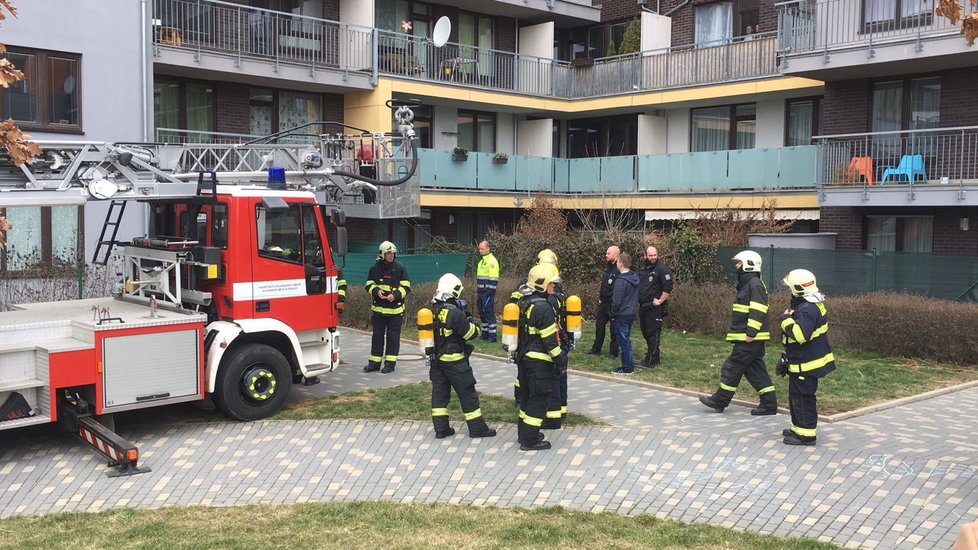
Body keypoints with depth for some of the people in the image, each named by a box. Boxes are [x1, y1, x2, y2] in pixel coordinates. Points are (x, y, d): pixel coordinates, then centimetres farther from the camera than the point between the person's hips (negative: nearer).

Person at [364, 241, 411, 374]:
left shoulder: (399, 268, -3)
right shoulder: (375, 268, 2)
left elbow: (406, 287, -2)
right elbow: (369, 285, 8)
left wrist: (395, 295, -18)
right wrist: (376, 292, -13)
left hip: (395, 309, -2)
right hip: (378, 307, 2)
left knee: (393, 336, 2)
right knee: (377, 335, 8)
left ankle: (390, 363, 10)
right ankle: (374, 362, 15)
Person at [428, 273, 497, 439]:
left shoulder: (432, 311, 2)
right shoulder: (454, 312, -22)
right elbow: (472, 333, -15)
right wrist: (470, 319, 3)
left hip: (436, 359, 7)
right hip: (454, 361, -7)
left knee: (439, 393, 12)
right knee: (467, 394, 4)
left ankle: (441, 428, 14)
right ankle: (477, 428, 11)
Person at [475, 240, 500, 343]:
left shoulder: (492, 261, -12)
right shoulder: (481, 260, 17)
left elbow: (494, 279, -17)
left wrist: (490, 292, -20)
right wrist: (477, 291, 21)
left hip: (488, 292, -9)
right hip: (481, 291, 9)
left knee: (489, 313, -7)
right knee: (482, 313, 13)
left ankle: (492, 335, -4)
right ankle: (485, 333, 21)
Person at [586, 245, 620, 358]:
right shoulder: (608, 267, 11)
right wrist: (600, 296, 16)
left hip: (613, 303, -9)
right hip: (603, 302, 9)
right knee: (599, 325, 14)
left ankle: (613, 351, 13)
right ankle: (596, 349, 24)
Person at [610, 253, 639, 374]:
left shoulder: (621, 281, -21)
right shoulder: (634, 278, 6)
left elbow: (616, 300, -20)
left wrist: (613, 313, -8)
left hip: (622, 315, -9)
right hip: (632, 313, 9)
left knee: (623, 341, 0)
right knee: (626, 340, 18)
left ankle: (627, 368, 5)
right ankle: (629, 365, 25)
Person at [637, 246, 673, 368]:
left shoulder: (662, 268, -13)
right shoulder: (643, 267, 11)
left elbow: (668, 287, -17)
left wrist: (660, 301, -16)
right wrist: (638, 298, 16)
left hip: (654, 307, -8)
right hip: (643, 306, 8)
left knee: (653, 332, -6)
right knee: (645, 331, 15)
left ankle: (652, 360, -2)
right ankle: (653, 354, 28)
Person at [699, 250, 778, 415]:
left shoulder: (755, 284, -15)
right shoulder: (747, 284, 17)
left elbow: (757, 312, -23)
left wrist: (751, 333, -24)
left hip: (749, 340, -10)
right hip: (747, 338, 10)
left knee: (732, 369, -2)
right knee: (756, 371, 11)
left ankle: (719, 401, 7)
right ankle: (769, 404, 14)